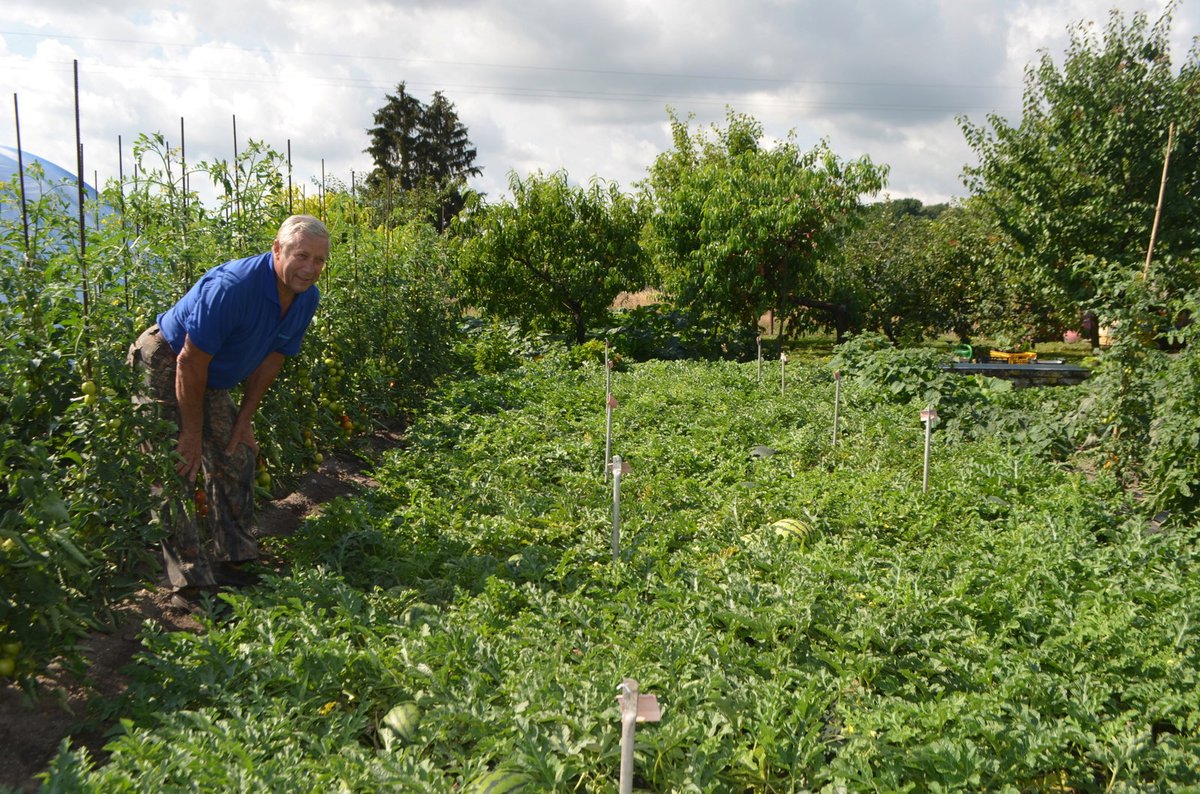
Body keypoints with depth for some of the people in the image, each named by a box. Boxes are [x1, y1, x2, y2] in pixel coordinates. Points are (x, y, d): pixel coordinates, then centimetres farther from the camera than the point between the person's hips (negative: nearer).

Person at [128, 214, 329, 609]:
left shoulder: (307, 299, -9)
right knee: (178, 470, -12)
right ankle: (190, 584, -10)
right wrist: (192, 432, -21)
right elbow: (190, 362, -28)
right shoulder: (231, 287, -34)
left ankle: (232, 563, 17)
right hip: (165, 366, -8)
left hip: (212, 381, 8)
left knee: (237, 458, 8)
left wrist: (244, 418, 2)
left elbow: (272, 358, 3)